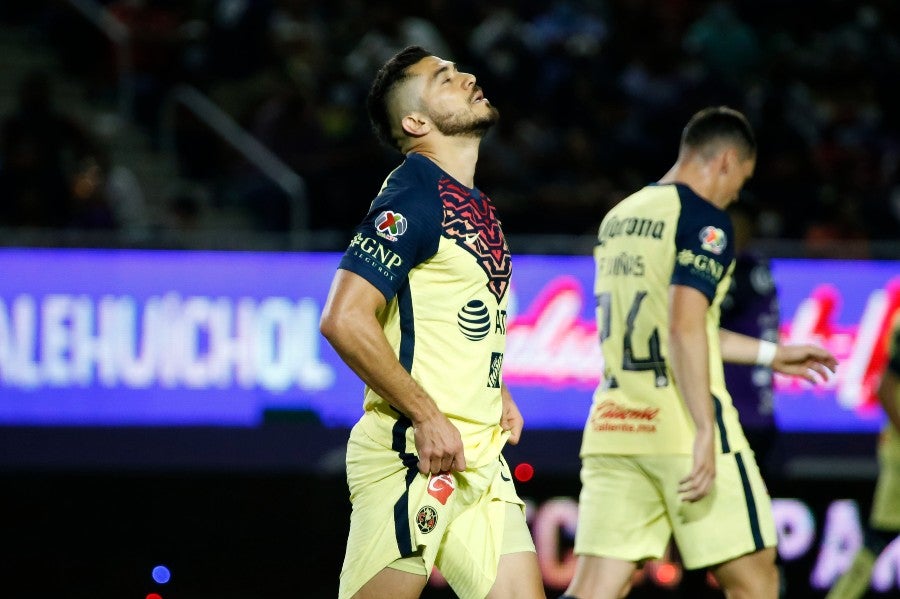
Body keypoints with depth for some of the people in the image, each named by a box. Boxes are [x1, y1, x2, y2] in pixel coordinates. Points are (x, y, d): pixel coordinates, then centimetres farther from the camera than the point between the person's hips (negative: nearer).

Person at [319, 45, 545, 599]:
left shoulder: (475, 203, 18)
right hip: (412, 453, -9)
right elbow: (344, 319, -21)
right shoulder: (413, 194, -11)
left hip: (479, 457, 9)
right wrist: (426, 417, -19)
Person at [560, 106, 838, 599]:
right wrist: (706, 432, -21)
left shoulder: (618, 219, 19)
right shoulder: (703, 219, -6)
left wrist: (771, 354, 35)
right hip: (680, 427, -7)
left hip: (612, 428, 7)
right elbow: (685, 327, -19)